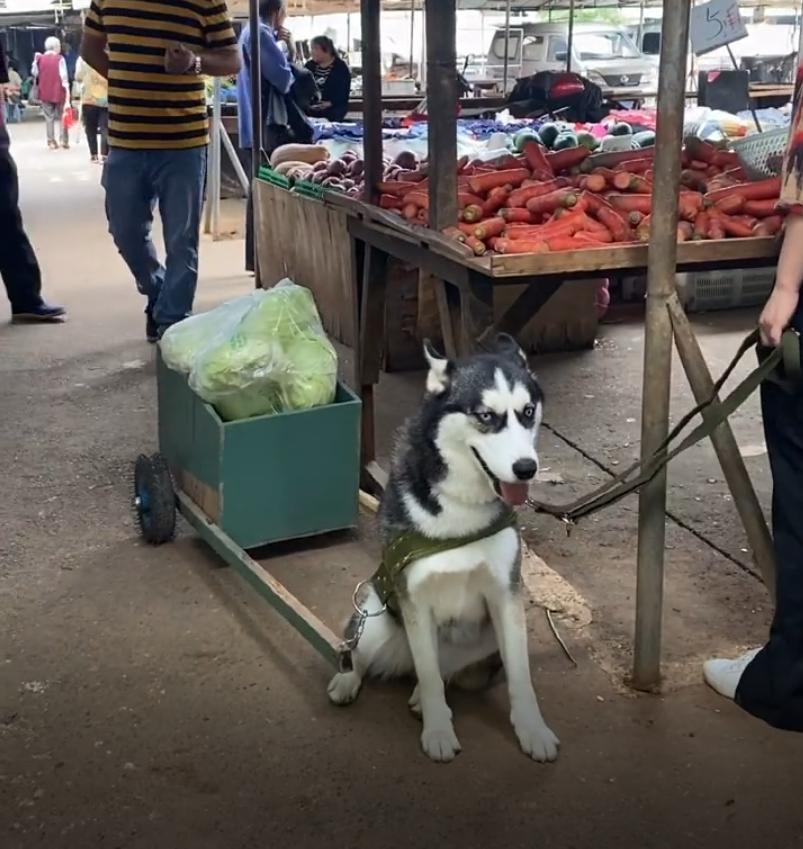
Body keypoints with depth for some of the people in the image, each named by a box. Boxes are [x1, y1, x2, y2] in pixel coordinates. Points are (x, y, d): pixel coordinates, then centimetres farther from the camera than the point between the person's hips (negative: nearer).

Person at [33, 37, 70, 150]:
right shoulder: (59, 59, -8)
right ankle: (64, 141, 5)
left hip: (45, 93, 3)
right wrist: (67, 92, -10)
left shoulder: (40, 58, 2)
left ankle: (51, 141, 5)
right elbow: (63, 77, -11)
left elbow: (35, 73, 7)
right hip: (58, 92, -3)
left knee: (49, 117, 8)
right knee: (61, 117, 8)